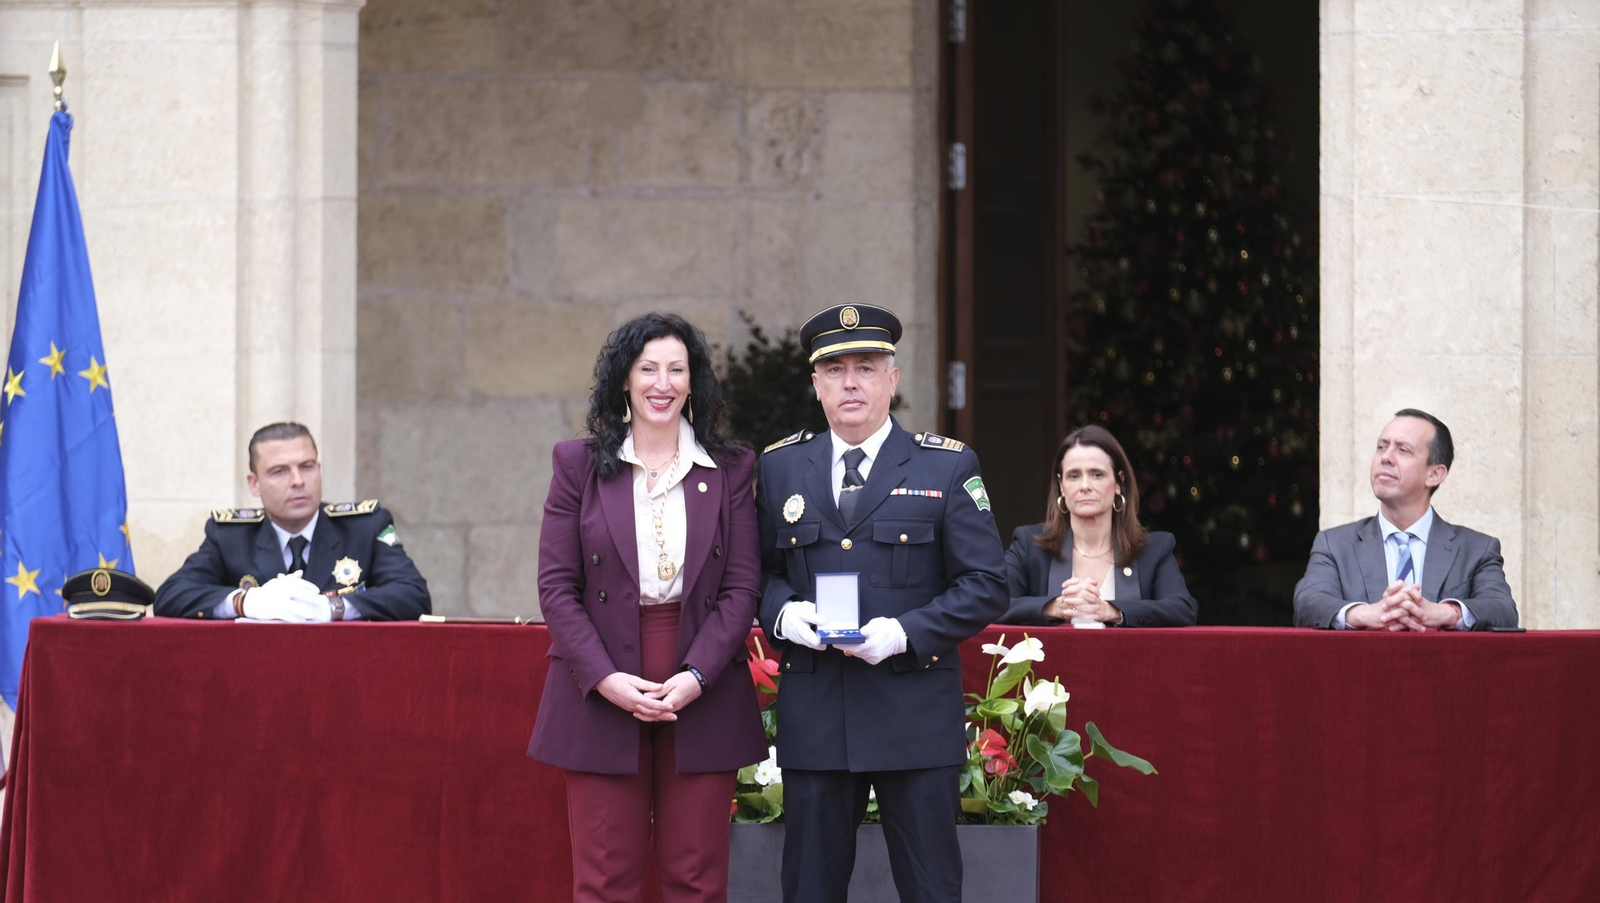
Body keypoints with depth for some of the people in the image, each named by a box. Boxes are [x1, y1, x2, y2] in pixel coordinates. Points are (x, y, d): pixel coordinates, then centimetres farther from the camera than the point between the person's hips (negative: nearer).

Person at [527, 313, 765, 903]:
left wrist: (697, 676, -11)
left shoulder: (731, 470, 7)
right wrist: (604, 678, -11)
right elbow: (556, 587, 1)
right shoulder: (579, 464, 5)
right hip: (602, 694, -1)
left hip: (702, 695, 1)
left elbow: (742, 587, 3)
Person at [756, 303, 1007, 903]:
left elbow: (986, 585, -2)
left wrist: (905, 633, -15)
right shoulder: (779, 467, 11)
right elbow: (761, 570, 16)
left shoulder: (947, 467, 2)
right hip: (813, 714, 2)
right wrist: (784, 613, -7)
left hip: (916, 713, -2)